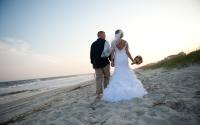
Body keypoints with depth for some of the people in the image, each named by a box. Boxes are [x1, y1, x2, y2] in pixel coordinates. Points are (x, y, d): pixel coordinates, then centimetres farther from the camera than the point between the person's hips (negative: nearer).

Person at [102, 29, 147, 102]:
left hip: (117, 60, -1)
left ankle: (118, 92, 2)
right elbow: (127, 52, -4)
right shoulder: (125, 42, 1)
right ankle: (130, 91, 16)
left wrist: (112, 61, -3)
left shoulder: (113, 42, -2)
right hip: (124, 59, 2)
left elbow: (112, 52, -6)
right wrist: (132, 60, 0)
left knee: (118, 75, 2)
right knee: (128, 75, 10)